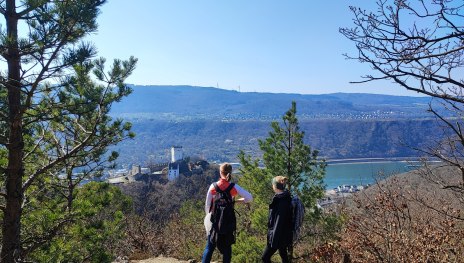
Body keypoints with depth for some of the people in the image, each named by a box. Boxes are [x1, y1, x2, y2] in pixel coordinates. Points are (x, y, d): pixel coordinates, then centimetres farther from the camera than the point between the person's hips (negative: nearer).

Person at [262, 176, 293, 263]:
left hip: (279, 235, -10)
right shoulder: (284, 198, 7)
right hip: (283, 235, 10)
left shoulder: (282, 200, -22)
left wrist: (274, 238, -22)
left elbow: (280, 220, -24)